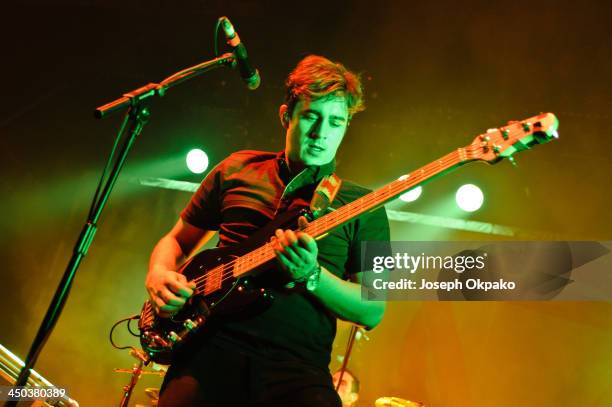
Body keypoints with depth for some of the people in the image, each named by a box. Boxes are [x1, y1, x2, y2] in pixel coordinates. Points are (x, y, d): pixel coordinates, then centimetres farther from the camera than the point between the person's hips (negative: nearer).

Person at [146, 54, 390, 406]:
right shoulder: (237, 170, 14)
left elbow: (373, 312, 3)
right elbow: (176, 240, 21)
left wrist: (311, 276, -13)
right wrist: (159, 274, -1)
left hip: (298, 368, -1)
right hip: (213, 347, 1)